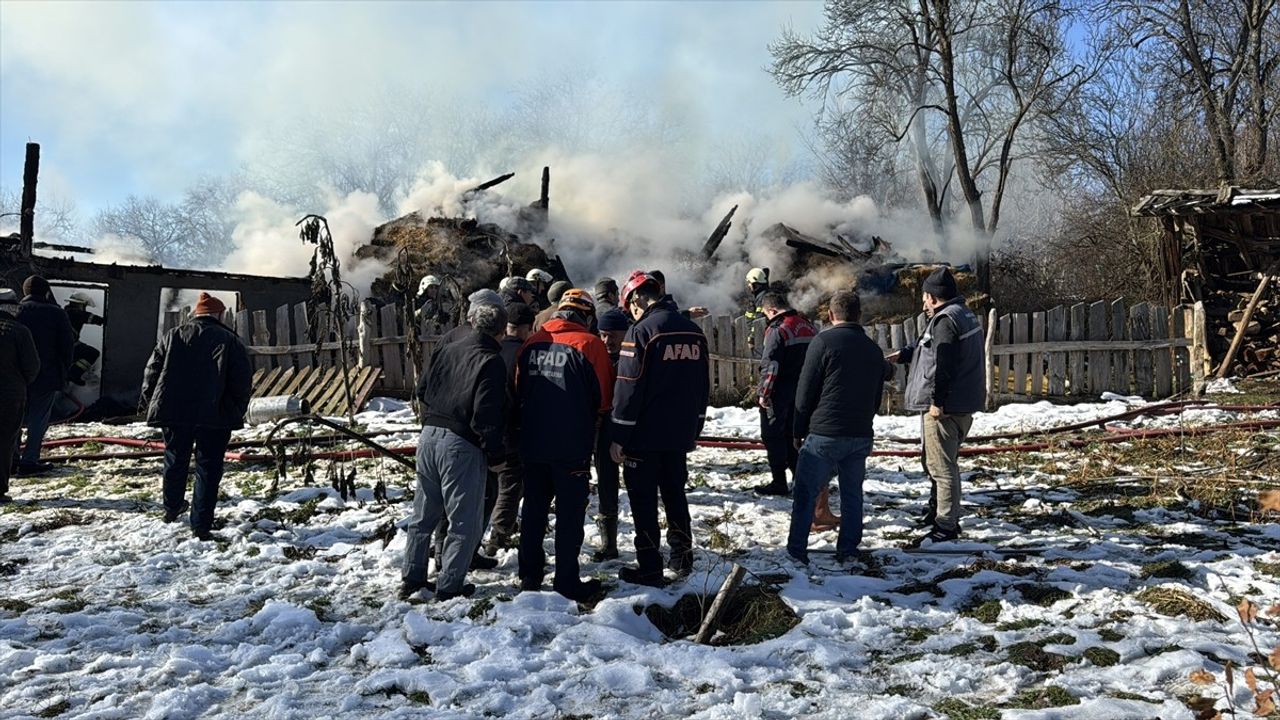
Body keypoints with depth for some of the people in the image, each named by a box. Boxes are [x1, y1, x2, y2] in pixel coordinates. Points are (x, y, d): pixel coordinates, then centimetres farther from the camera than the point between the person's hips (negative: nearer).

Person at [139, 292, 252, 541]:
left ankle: (171, 508, 41)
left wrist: (149, 403, 19)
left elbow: (152, 371, 7)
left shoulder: (172, 336, 6)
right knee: (208, 469, 2)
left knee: (176, 461, 22)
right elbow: (243, 380, -5)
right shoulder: (230, 341, -2)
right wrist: (237, 411, 8)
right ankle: (201, 526, 1)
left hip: (173, 411, 3)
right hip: (214, 416, -3)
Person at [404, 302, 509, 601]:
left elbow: (423, 390, 15)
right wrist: (494, 453, -7)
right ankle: (449, 584, 9)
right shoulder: (491, 362, -13)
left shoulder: (446, 350, 8)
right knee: (465, 520, 6)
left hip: (429, 437, 7)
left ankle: (411, 577, 27)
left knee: (424, 514, 19)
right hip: (462, 445, -7)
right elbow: (486, 416, -18)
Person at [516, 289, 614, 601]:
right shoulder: (590, 344, -9)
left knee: (534, 510, 16)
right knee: (570, 514, 4)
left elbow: (518, 391, 12)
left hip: (532, 443, 5)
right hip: (573, 446, -5)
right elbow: (604, 397, -6)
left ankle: (530, 575, 24)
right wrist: (590, 419, 14)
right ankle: (567, 581, 8)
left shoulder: (532, 343, 4)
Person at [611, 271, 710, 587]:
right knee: (675, 493, 19)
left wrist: (619, 437, -11)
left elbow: (628, 388, -16)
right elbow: (703, 386, 13)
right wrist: (695, 429, 20)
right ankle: (682, 557, 27)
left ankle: (650, 568, 8)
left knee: (643, 500, 3)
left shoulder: (641, 331, -15)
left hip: (644, 435, -6)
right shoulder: (694, 331, 7)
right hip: (680, 434, 7)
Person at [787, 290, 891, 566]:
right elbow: (876, 397, 15)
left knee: (805, 494, 3)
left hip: (824, 435, -5)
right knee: (852, 494, 14)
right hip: (862, 435, 5)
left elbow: (805, 394, -7)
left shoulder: (823, 341, -7)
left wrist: (799, 431, 3)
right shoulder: (874, 349, 11)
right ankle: (847, 551, 18)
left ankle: (796, 551, 3)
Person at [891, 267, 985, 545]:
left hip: (945, 407, -11)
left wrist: (937, 401, -21)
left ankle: (946, 526, 0)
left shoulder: (945, 319, -16)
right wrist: (904, 354, 34)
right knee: (934, 460, 23)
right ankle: (937, 510, 35)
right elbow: (928, 347, 28)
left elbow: (942, 364, -24)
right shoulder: (965, 314, 17)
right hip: (963, 404, 11)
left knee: (942, 465, -5)